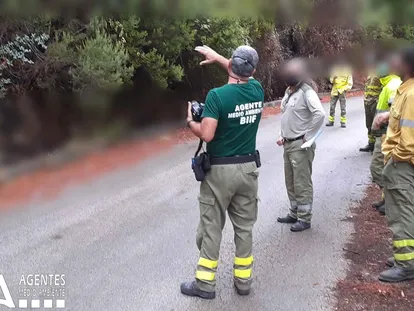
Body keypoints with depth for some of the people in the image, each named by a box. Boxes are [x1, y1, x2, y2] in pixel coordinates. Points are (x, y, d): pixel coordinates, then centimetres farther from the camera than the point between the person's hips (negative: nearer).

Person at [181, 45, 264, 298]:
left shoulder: (217, 95, -17)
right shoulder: (258, 90, 1)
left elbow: (206, 135, -22)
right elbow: (245, 76, 23)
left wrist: (190, 121, -2)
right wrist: (216, 57, 29)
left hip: (220, 170, -5)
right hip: (248, 168, 5)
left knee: (211, 228, 5)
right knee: (244, 227, 13)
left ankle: (205, 284, 14)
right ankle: (243, 281, 23)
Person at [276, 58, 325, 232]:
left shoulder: (306, 92, -15)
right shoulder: (288, 91, 13)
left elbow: (320, 114, -28)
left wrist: (308, 136, -21)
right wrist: (282, 135, 13)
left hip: (300, 146, -9)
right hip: (288, 144, 9)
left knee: (302, 184, -1)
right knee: (291, 183, 17)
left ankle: (304, 219, 9)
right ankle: (294, 214, 30)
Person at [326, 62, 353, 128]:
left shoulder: (347, 71, 1)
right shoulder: (335, 70, 8)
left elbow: (350, 83, 0)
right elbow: (331, 80, 12)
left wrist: (345, 89, -14)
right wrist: (333, 78, -11)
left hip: (342, 92, -3)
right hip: (334, 91, 3)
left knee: (343, 108, -1)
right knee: (332, 107, 5)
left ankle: (343, 122, 5)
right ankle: (331, 121, 13)